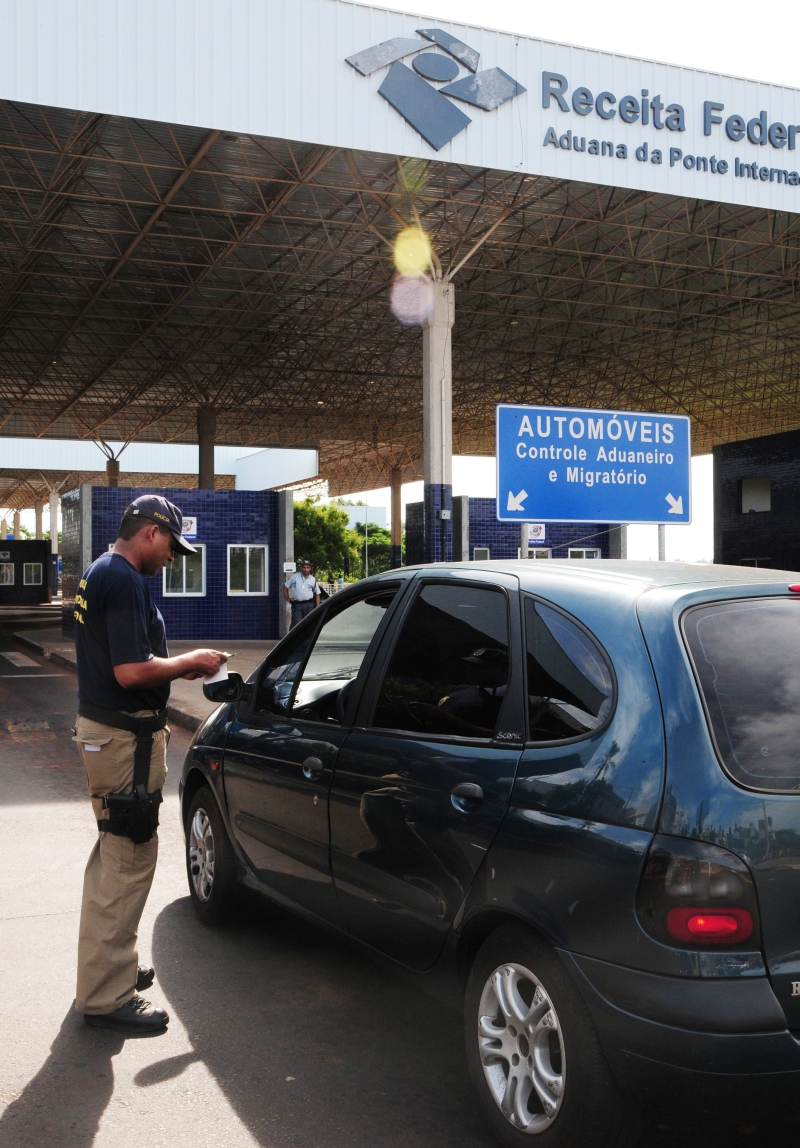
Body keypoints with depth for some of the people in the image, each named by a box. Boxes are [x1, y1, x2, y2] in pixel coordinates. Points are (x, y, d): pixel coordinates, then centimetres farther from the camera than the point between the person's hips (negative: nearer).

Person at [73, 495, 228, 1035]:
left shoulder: (99, 574, 13)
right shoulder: (124, 581, -20)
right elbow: (131, 671, -26)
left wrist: (179, 665, 11)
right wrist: (189, 662, -12)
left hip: (102, 728, 11)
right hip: (127, 738, -11)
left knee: (114, 856, 22)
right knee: (129, 862, -4)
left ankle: (110, 964, 36)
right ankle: (107, 996, 4)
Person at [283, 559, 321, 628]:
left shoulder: (313, 579, 8)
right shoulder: (294, 576, 4)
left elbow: (317, 594, 10)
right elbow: (285, 587, 11)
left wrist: (317, 607, 2)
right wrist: (287, 598, 2)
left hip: (309, 605, 2)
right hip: (296, 605, -2)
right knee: (296, 624, -11)